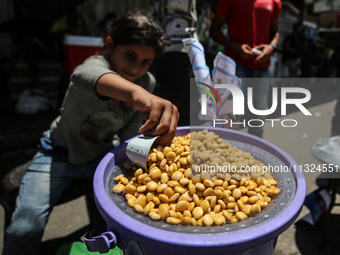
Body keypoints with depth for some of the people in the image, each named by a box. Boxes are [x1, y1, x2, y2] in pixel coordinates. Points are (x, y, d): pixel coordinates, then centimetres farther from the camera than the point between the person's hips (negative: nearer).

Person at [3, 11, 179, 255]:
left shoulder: (147, 83, -9)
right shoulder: (98, 63, -26)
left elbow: (128, 135, -6)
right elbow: (85, 74, -54)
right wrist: (136, 92, -73)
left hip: (100, 154, 4)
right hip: (60, 153, -4)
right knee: (24, 230, -19)